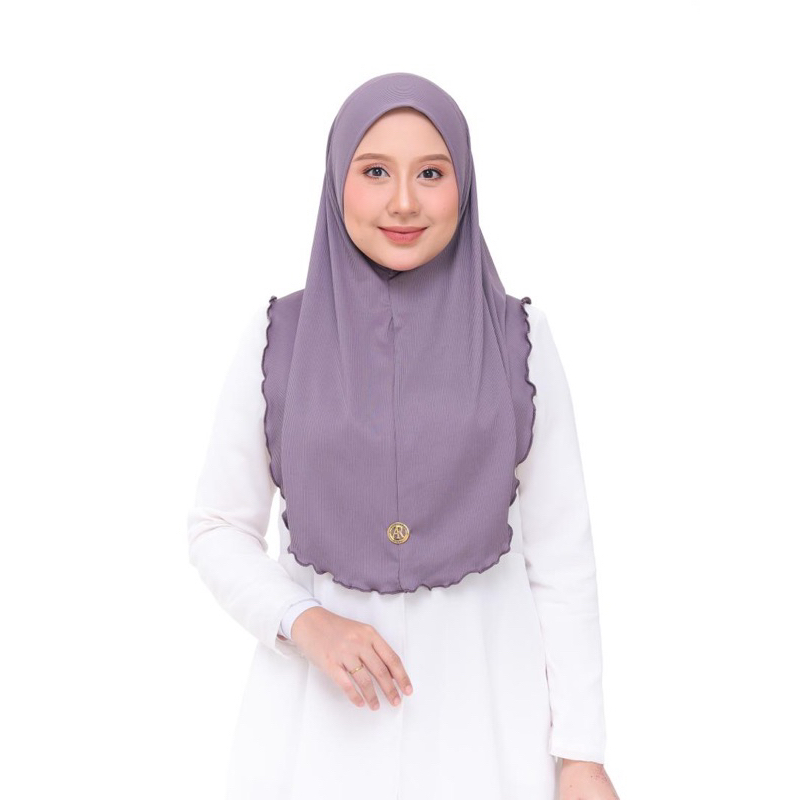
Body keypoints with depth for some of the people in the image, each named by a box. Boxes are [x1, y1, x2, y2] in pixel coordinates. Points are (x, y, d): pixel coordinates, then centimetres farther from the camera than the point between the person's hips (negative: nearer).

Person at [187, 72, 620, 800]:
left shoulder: (519, 338, -4)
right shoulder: (279, 338, -3)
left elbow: (560, 549, -2)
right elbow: (220, 530, 2)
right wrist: (303, 623, -16)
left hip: (483, 692, 0)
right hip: (318, 702, 1)